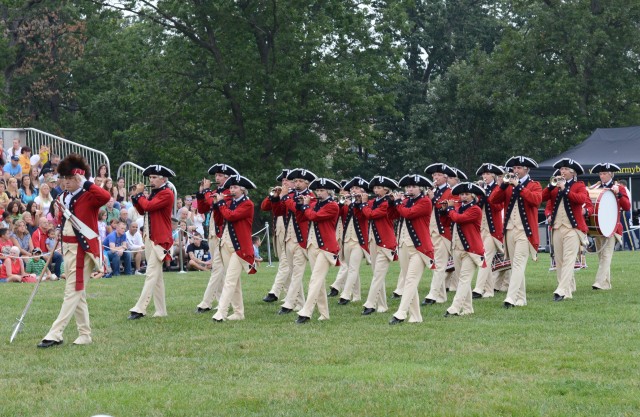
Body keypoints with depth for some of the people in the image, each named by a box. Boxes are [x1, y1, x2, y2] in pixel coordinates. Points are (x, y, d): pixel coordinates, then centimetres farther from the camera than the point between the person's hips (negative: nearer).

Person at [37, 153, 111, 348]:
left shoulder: (89, 196, -12)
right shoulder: (65, 197, 12)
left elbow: (105, 197, -33)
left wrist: (85, 182, -29)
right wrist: (61, 244, 20)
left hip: (82, 249, -9)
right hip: (68, 247, 9)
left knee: (73, 293, -7)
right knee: (78, 294, 12)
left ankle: (55, 335, -11)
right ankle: (85, 335, 19)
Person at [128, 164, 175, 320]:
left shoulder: (167, 194, -12)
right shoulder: (154, 193, 17)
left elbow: (148, 206, -21)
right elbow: (142, 211, 18)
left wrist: (140, 193, -6)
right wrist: (135, 197, 5)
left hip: (159, 240, -10)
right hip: (149, 238, 10)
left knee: (151, 274, -12)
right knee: (157, 275, 11)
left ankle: (140, 309, -17)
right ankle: (161, 311, 14)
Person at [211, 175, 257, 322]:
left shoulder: (247, 204, -9)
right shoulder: (231, 203, 15)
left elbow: (230, 216, -22)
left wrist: (221, 202, -9)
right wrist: (217, 203, 5)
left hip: (239, 247, -8)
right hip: (226, 244, 8)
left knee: (230, 280, -13)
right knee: (234, 280, 11)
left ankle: (221, 313, -19)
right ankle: (238, 312, 16)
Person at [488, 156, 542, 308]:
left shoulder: (534, 185, 1)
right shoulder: (508, 186, 14)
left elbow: (536, 199, -20)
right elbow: (493, 200, 3)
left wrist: (519, 186, -21)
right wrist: (503, 185, -11)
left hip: (525, 231, -5)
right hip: (509, 230, 5)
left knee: (518, 264, -13)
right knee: (515, 265, 8)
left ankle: (511, 298, -20)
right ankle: (521, 299, 14)